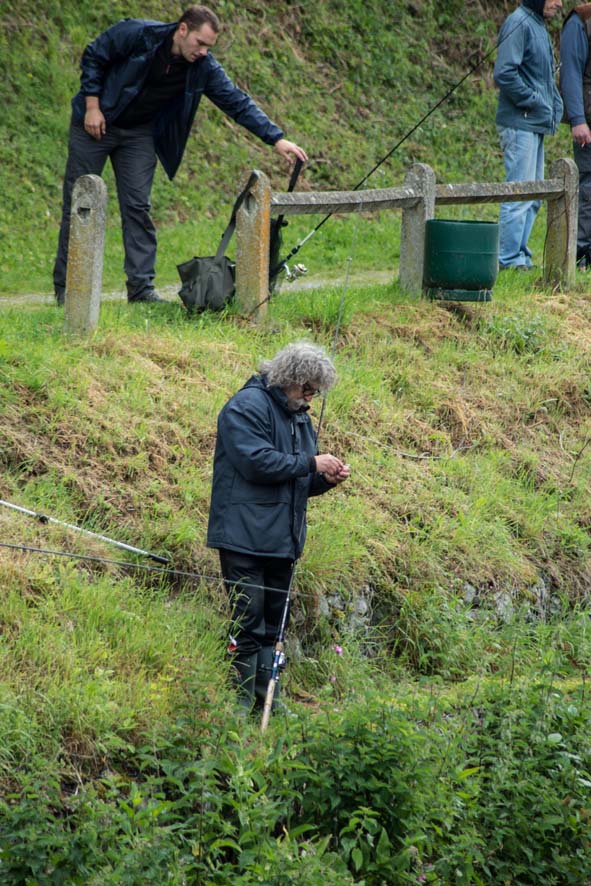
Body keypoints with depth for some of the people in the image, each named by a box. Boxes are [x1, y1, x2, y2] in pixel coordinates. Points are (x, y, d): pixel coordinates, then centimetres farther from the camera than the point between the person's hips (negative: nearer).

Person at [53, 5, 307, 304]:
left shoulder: (204, 68, -12)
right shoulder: (135, 34, -22)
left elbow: (238, 102, -11)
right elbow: (93, 57, -11)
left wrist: (277, 139, -19)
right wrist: (92, 107, -14)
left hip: (138, 133, 4)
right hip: (95, 123, -3)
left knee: (137, 207, -5)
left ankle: (141, 288, -2)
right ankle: (65, 288, 4)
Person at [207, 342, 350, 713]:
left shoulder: (299, 416, 19)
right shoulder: (247, 407, -9)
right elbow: (256, 462, -21)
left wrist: (326, 479, 3)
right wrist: (311, 464, -15)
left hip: (284, 540, 9)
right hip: (245, 538, -9)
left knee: (274, 624, 13)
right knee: (247, 623, -8)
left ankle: (267, 696, 20)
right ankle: (240, 702, -3)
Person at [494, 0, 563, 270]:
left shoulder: (538, 25, 17)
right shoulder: (518, 24, -13)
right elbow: (504, 74, -21)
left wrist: (555, 106, 11)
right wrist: (533, 101, -16)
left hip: (536, 126, 10)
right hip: (520, 124, -10)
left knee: (532, 197, 12)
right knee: (520, 194, -9)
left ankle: (520, 255, 18)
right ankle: (510, 259, -7)